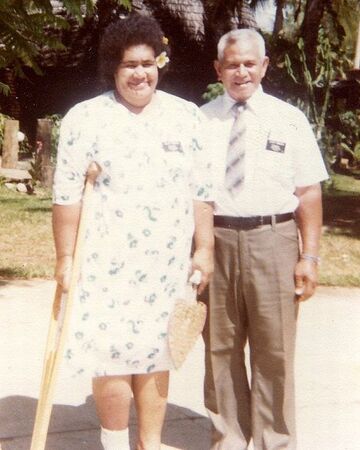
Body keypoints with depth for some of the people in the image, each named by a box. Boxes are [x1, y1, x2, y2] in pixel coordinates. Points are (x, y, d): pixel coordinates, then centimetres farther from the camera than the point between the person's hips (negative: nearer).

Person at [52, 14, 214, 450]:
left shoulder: (186, 116, 5)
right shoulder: (84, 118, -3)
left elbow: (201, 191, 7)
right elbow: (66, 195, -4)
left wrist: (204, 248, 3)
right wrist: (65, 257, -7)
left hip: (167, 262, 3)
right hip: (108, 261, -2)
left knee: (155, 353, 11)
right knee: (113, 355, 1)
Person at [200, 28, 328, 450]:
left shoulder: (289, 119, 3)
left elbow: (309, 192, 0)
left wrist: (310, 256, -6)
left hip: (272, 241, -1)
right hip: (215, 240, 2)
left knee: (274, 350, 5)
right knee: (220, 349, 12)